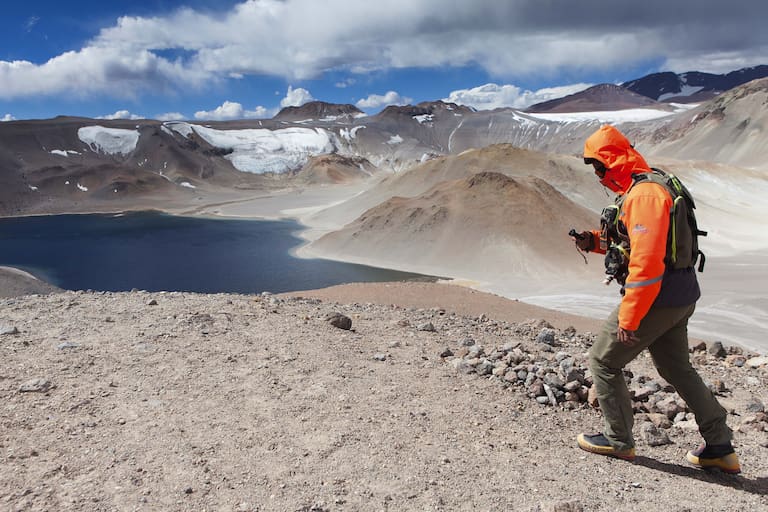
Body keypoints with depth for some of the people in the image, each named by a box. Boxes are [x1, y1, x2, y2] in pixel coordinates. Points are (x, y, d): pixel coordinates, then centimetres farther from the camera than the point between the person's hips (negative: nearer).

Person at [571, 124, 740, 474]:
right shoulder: (644, 188, 13)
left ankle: (619, 440, 17)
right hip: (680, 297, 11)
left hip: (657, 299, -11)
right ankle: (720, 448, 28)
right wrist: (594, 242, 7)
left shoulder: (643, 193, -21)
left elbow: (646, 261, -28)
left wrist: (628, 319, -25)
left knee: (603, 362, 3)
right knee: (677, 369, 21)